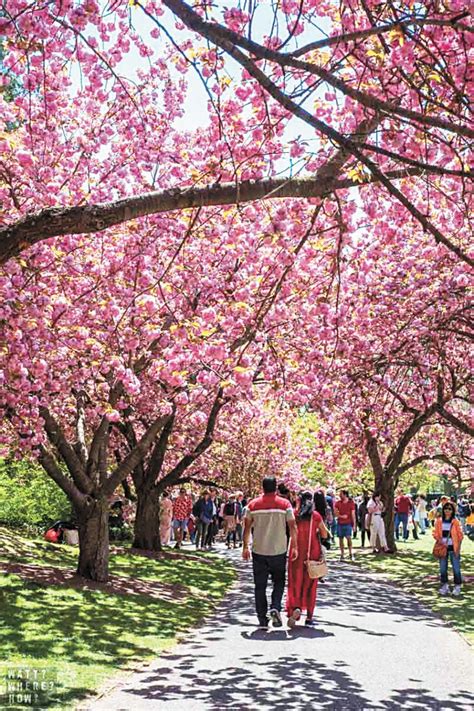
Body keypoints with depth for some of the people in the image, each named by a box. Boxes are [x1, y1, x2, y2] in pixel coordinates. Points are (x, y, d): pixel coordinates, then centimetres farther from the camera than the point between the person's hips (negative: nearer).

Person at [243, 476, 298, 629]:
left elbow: (247, 528, 2)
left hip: (259, 551, 1)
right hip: (279, 551, -1)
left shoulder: (252, 504, 1)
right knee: (278, 582, 15)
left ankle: (262, 619, 7)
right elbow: (292, 527, -5)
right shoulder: (285, 504, -3)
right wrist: (295, 546, 2)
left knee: (260, 586, 8)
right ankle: (275, 608, -6)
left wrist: (246, 547, 10)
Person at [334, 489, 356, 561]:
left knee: (349, 538, -11)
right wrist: (341, 516, -17)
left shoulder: (351, 503, -1)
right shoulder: (337, 503, 5)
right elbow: (335, 513, 1)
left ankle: (350, 553, -1)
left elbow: (353, 514, 1)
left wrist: (354, 524, -1)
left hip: (348, 523, -2)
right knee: (341, 539, 4)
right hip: (340, 523, 2)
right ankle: (342, 555, 10)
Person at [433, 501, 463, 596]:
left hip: (453, 548, -2)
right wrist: (439, 540, -13)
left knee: (456, 568, -2)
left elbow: (460, 535, -1)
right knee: (443, 568, 8)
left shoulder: (456, 522, -3)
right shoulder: (439, 521, 3)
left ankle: (457, 586, 10)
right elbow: (435, 533, 6)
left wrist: (458, 548, -6)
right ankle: (444, 585, 20)